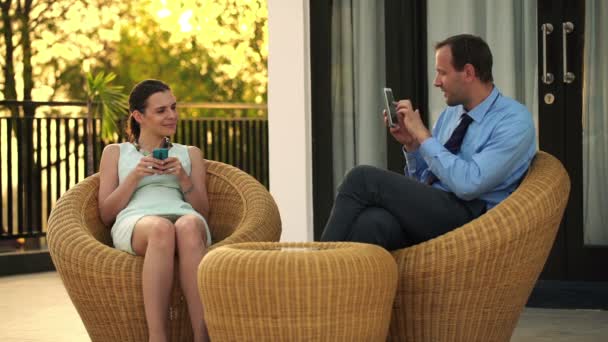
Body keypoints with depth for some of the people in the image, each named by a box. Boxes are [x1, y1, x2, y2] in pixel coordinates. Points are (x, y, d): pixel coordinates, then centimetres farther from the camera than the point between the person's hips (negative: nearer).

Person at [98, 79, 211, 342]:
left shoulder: (190, 153, 30)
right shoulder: (115, 153, 26)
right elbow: (106, 214, 17)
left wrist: (183, 177, 4)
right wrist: (135, 175, 3)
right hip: (134, 223, -1)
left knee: (188, 226, -41)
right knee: (161, 228, -42)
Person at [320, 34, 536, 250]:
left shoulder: (515, 121, -7)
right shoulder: (450, 114, 18)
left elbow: (468, 184, -20)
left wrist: (423, 135, -13)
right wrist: (412, 145, 4)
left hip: (466, 218, -7)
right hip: (426, 210, 7)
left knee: (363, 178, -20)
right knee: (372, 222, -30)